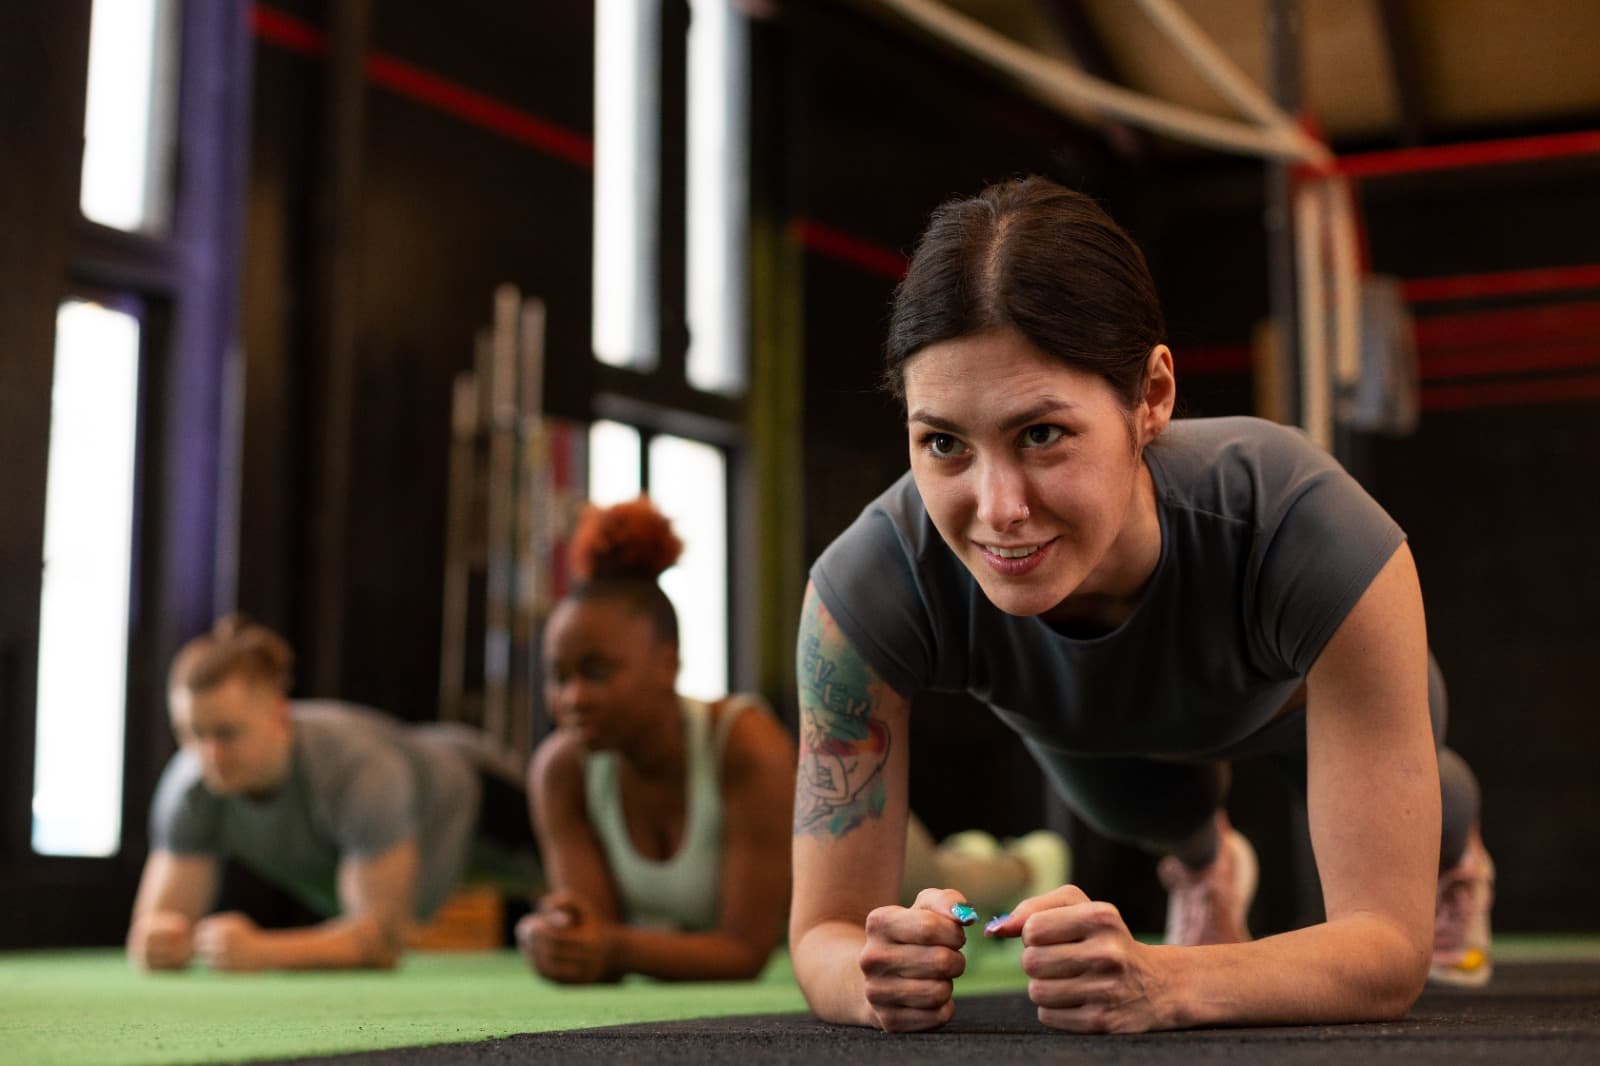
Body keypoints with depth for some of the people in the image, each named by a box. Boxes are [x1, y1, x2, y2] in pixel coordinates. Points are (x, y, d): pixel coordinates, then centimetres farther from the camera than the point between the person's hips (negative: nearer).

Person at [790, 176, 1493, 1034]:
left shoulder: (1313, 535, -50)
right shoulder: (869, 586, -45)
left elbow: (1390, 948, -45)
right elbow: (824, 933, -35)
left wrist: (1161, 983, -64)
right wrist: (878, 972, -60)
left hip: (1288, 691, 0)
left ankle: (1453, 854, 68)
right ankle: (1204, 862, 69)